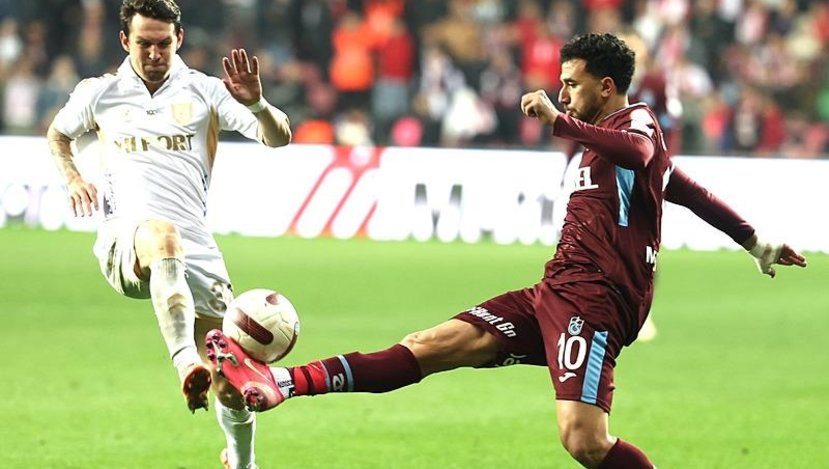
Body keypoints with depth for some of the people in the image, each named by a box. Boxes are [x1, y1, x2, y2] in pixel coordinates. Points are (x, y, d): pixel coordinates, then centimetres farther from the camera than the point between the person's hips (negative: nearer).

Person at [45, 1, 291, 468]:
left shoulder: (204, 92, 8)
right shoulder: (100, 94, 14)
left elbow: (279, 137, 0)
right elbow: (58, 133, 34)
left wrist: (256, 104, -21)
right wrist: (72, 178, 14)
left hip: (195, 250, 1)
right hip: (123, 243, -1)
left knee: (230, 386, -2)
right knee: (162, 235, -41)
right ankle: (187, 363, -60)